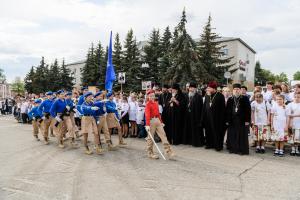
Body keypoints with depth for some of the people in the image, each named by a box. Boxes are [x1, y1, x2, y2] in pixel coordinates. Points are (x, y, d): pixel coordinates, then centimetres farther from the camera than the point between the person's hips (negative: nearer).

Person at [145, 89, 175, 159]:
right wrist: (147, 125, -25)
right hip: (151, 121, -7)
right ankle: (150, 154, 17)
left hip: (158, 121, 7)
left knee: (163, 135, 2)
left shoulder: (156, 103, 13)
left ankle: (169, 152, 3)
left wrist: (161, 122, 18)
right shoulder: (148, 104, -9)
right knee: (150, 138, 4)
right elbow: (147, 114, -18)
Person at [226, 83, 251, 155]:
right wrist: (227, 120, 3)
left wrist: (247, 120, -9)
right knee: (232, 135, 7)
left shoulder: (245, 99, -1)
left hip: (242, 120, -3)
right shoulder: (230, 99, 8)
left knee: (242, 135, 2)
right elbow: (227, 110, 8)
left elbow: (248, 110, -4)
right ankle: (233, 148, 18)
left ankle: (242, 150, 12)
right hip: (232, 120, 3)